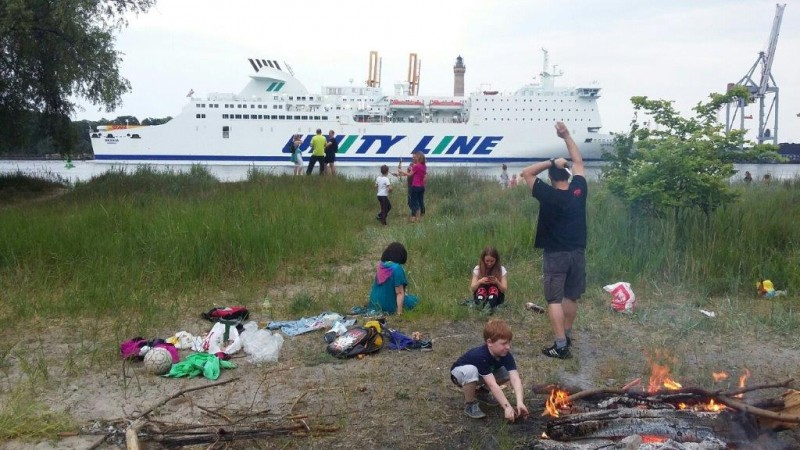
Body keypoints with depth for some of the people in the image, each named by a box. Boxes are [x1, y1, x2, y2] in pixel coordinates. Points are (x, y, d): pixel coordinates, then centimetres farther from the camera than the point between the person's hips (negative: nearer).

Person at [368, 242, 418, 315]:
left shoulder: (381, 265, 0)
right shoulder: (397, 268, -23)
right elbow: (399, 292, -22)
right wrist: (399, 312, -19)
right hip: (388, 306, -7)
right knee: (414, 300, 13)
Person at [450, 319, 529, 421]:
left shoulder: (506, 355, -24)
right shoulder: (481, 356, -40)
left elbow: (515, 379, -34)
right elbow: (493, 385, -44)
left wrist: (520, 402, -47)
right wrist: (507, 407, -48)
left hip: (482, 375, 6)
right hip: (460, 372, -6)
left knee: (509, 373, -14)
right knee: (471, 370, -40)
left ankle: (481, 391, 10)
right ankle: (470, 405, -16)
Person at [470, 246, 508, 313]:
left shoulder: (502, 270, -4)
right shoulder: (477, 269, -3)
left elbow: (504, 290, -10)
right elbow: (472, 288, -8)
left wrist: (497, 282, -29)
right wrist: (480, 282, -28)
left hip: (496, 297, -1)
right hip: (481, 296, 1)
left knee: (493, 288, -30)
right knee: (481, 287, -29)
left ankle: (491, 306, -51)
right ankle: (480, 305, -51)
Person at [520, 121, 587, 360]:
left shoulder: (548, 195, -14)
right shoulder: (579, 190, -2)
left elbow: (527, 173, -7)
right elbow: (578, 163, 11)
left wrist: (551, 162, -10)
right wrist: (566, 136, 10)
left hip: (556, 255, -5)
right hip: (577, 252, 5)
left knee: (554, 299, -2)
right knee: (571, 296, 17)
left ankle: (561, 345, -7)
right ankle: (567, 335, 31)